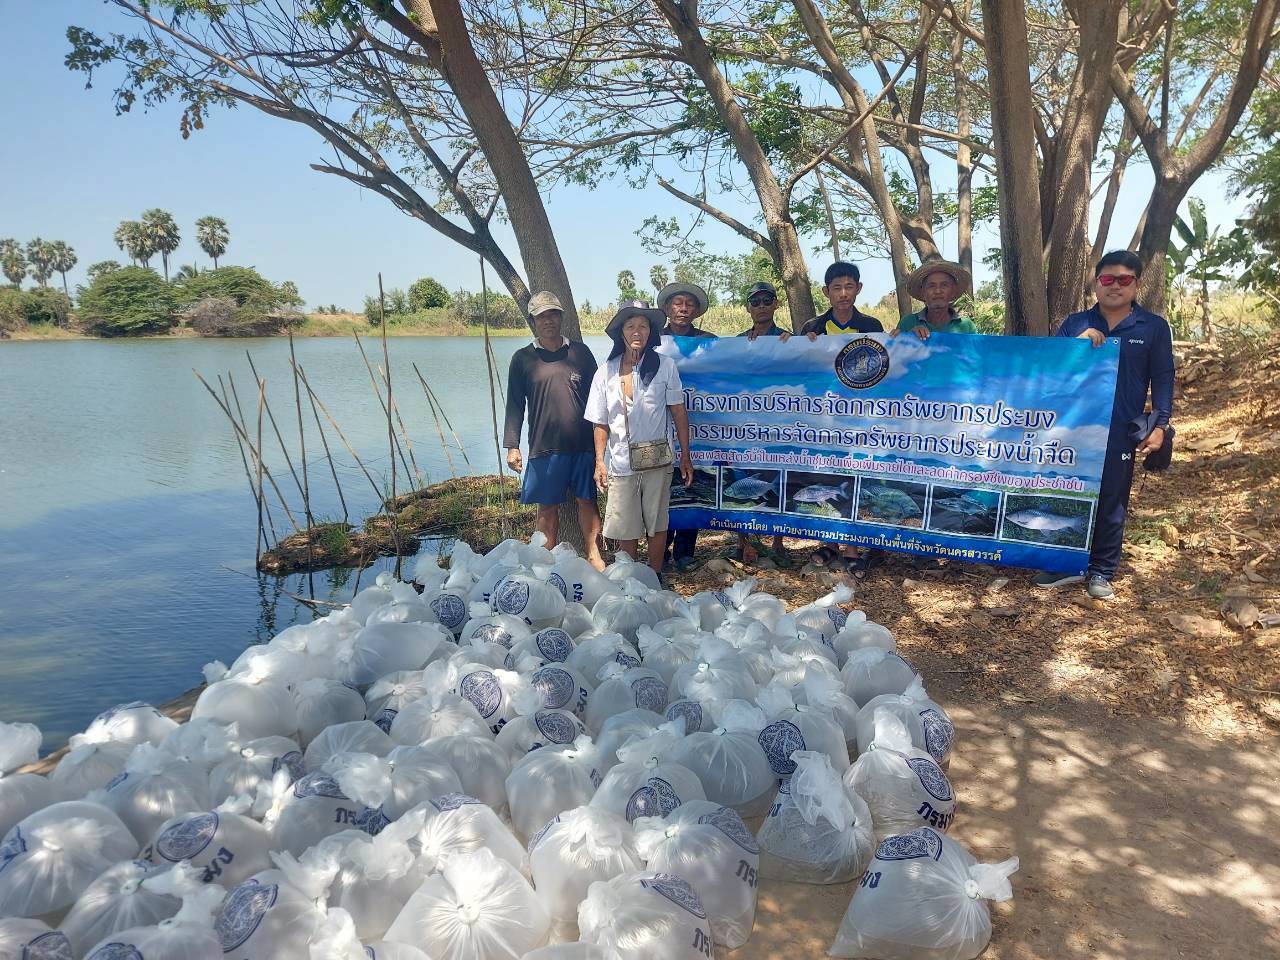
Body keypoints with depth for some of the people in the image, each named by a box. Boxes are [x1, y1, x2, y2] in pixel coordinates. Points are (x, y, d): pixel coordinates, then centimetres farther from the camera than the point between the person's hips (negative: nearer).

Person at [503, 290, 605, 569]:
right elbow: (515, 405, 4)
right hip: (544, 447, -1)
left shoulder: (580, 352, 7)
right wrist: (512, 446, -3)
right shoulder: (523, 358, 4)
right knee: (547, 505, 6)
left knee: (587, 501, 8)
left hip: (584, 444, 1)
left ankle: (595, 556, 18)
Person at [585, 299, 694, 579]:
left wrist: (685, 455, -2)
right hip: (621, 462, 2)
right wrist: (600, 461, 0)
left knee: (657, 524, 9)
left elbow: (678, 412, -1)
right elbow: (600, 423, 7)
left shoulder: (664, 365, -2)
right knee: (625, 529, 7)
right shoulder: (607, 372, 2)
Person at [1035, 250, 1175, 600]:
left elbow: (1162, 379, 3)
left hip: (1120, 434, -1)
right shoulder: (1075, 323, 9)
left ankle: (1101, 572, 17)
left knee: (1111, 503, 5)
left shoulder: (1154, 327, 5)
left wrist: (1160, 425, -5)